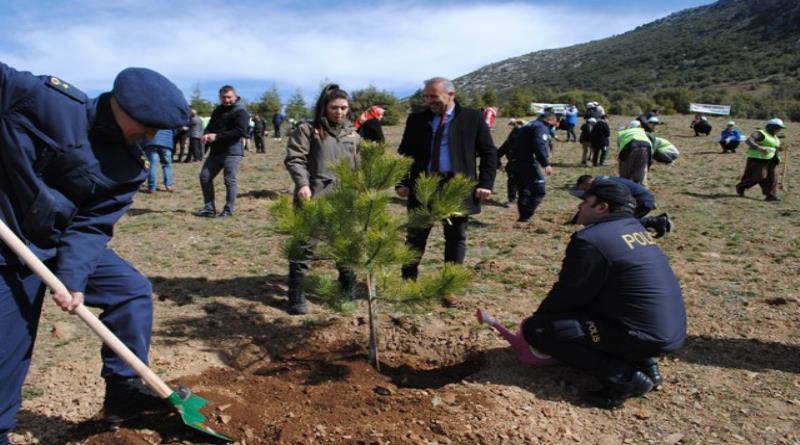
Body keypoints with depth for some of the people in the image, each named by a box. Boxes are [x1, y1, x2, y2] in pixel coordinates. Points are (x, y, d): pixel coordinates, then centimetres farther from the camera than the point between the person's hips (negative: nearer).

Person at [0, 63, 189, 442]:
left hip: (66, 240, 5)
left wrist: (73, 276, -23)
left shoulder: (131, 166, -8)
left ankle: (124, 388, 13)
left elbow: (92, 225, -9)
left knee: (132, 289, -1)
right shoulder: (47, 99, -21)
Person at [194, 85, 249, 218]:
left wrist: (217, 136, -21)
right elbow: (210, 126, 23)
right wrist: (206, 134, -4)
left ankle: (228, 211, 5)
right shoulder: (218, 110, 19)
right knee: (205, 176, 8)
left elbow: (240, 131, -20)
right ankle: (209, 208, 15)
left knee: (229, 181, -6)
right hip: (216, 151, 8)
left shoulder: (240, 111, -8)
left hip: (232, 152, -8)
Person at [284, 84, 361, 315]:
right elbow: (294, 159, -7)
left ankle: (349, 291, 29)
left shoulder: (353, 134, 15)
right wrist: (302, 184, -21)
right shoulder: (308, 130, -1)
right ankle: (296, 294, 11)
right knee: (304, 245, 0)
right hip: (313, 198, -4)